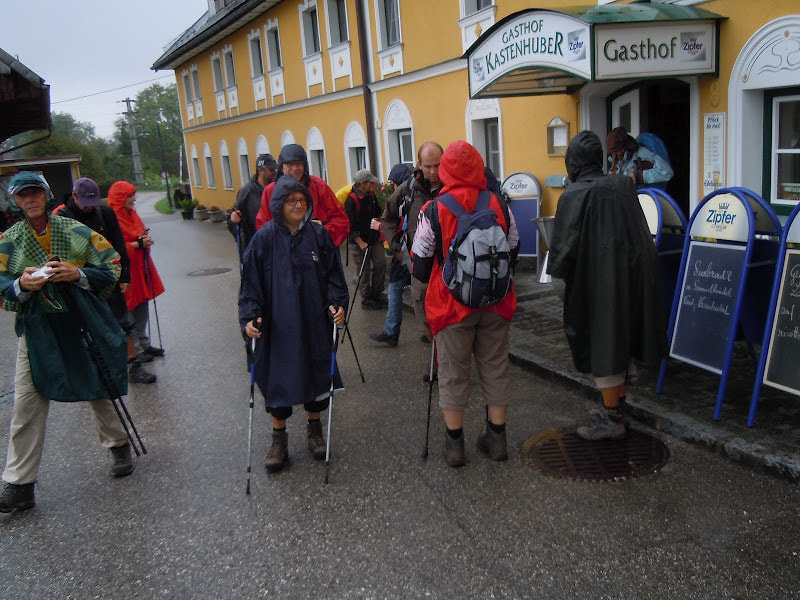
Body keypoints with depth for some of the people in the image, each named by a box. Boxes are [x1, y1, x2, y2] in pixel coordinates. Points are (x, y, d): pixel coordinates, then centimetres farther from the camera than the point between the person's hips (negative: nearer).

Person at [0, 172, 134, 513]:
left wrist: (78, 274, -19)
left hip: (82, 324, 0)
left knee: (98, 390, 15)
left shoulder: (76, 231, -2)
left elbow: (111, 271, -2)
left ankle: (119, 446, 38)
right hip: (37, 330, 1)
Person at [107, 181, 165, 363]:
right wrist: (138, 243, -19)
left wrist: (145, 238, 0)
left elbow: (142, 232, 22)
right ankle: (135, 350, 7)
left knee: (142, 309, 15)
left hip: (141, 266, 9)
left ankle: (144, 344, 26)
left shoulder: (132, 214, 11)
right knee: (130, 311, -1)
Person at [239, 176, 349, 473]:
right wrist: (249, 317, -12)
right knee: (277, 380, 4)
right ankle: (279, 438, 23)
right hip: (277, 324, -2)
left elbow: (334, 274, 5)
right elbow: (251, 281, -3)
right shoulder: (265, 238, -6)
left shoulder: (318, 234, 0)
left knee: (317, 375, 11)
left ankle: (314, 428, 34)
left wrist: (337, 303, -9)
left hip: (315, 323, 2)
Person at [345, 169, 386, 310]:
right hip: (359, 241, -6)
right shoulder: (351, 200, -17)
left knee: (380, 264, 0)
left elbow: (378, 212, 22)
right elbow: (350, 226, -17)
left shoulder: (371, 195, 5)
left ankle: (377, 295, 14)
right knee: (365, 271, 2)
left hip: (375, 239, 6)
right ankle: (366, 299, 16)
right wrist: (360, 243, -19)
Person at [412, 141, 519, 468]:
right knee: (495, 368, 14)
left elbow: (420, 266, -4)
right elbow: (513, 250, 11)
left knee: (453, 373, 9)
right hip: (495, 305, 3)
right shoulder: (500, 207, -3)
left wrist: (427, 277, 18)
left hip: (452, 305, -2)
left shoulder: (433, 212, -12)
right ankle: (497, 438, 24)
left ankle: (454, 443, 18)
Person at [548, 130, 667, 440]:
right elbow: (639, 231, 13)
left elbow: (565, 244, -12)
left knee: (601, 345, 2)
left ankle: (612, 420, 10)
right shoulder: (623, 185, 6)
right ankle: (617, 407, 30)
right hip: (632, 272, 7)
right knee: (620, 338, 17)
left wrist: (563, 276, 3)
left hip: (599, 278, -7)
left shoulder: (574, 195, -14)